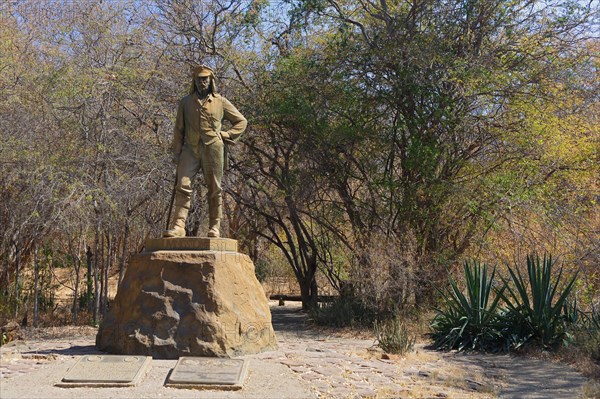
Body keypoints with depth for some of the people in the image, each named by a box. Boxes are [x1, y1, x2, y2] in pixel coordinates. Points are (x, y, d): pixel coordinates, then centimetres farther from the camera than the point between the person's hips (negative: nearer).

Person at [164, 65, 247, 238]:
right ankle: (178, 226, -12)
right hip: (190, 149, 1)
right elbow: (179, 129, 12)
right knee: (183, 186, -10)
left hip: (213, 149, -1)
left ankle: (214, 228, 7)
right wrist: (176, 152, 5)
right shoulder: (185, 102, 13)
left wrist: (226, 136, 2)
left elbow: (241, 121, 14)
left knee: (214, 189, 1)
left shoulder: (220, 102, 9)